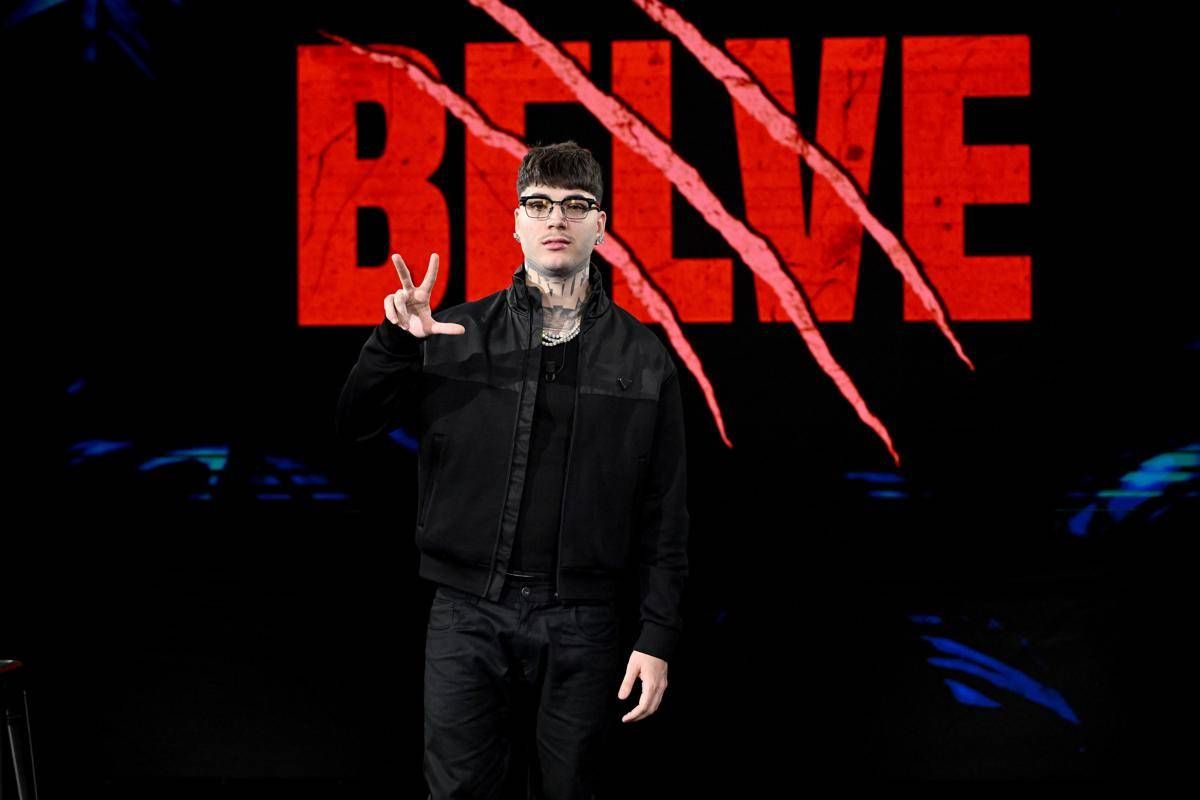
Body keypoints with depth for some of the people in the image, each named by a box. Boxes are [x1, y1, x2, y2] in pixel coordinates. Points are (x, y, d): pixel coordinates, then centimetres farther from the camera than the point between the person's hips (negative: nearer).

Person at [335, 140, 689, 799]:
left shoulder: (643, 357, 5)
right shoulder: (455, 335, 5)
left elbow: (663, 515, 4)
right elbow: (354, 425, 4)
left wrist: (656, 640, 0)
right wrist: (395, 340, -12)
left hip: (582, 624, 0)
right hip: (469, 617, 0)